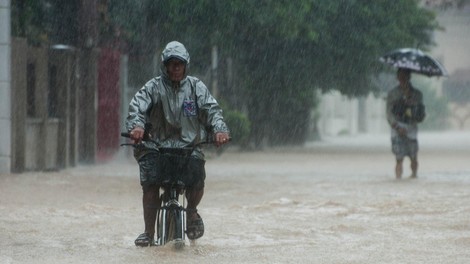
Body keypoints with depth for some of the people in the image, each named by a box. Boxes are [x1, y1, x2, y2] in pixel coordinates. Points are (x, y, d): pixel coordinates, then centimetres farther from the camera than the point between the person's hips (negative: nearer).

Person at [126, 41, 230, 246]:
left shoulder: (196, 87, 8)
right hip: (156, 145, 0)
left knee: (197, 179, -22)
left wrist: (219, 129, -24)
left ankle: (192, 210, 13)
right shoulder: (154, 87, 3)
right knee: (150, 184, -20)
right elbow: (137, 106, -11)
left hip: (189, 146, 0)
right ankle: (149, 233, -7)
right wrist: (136, 126, -33)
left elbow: (211, 108, -3)